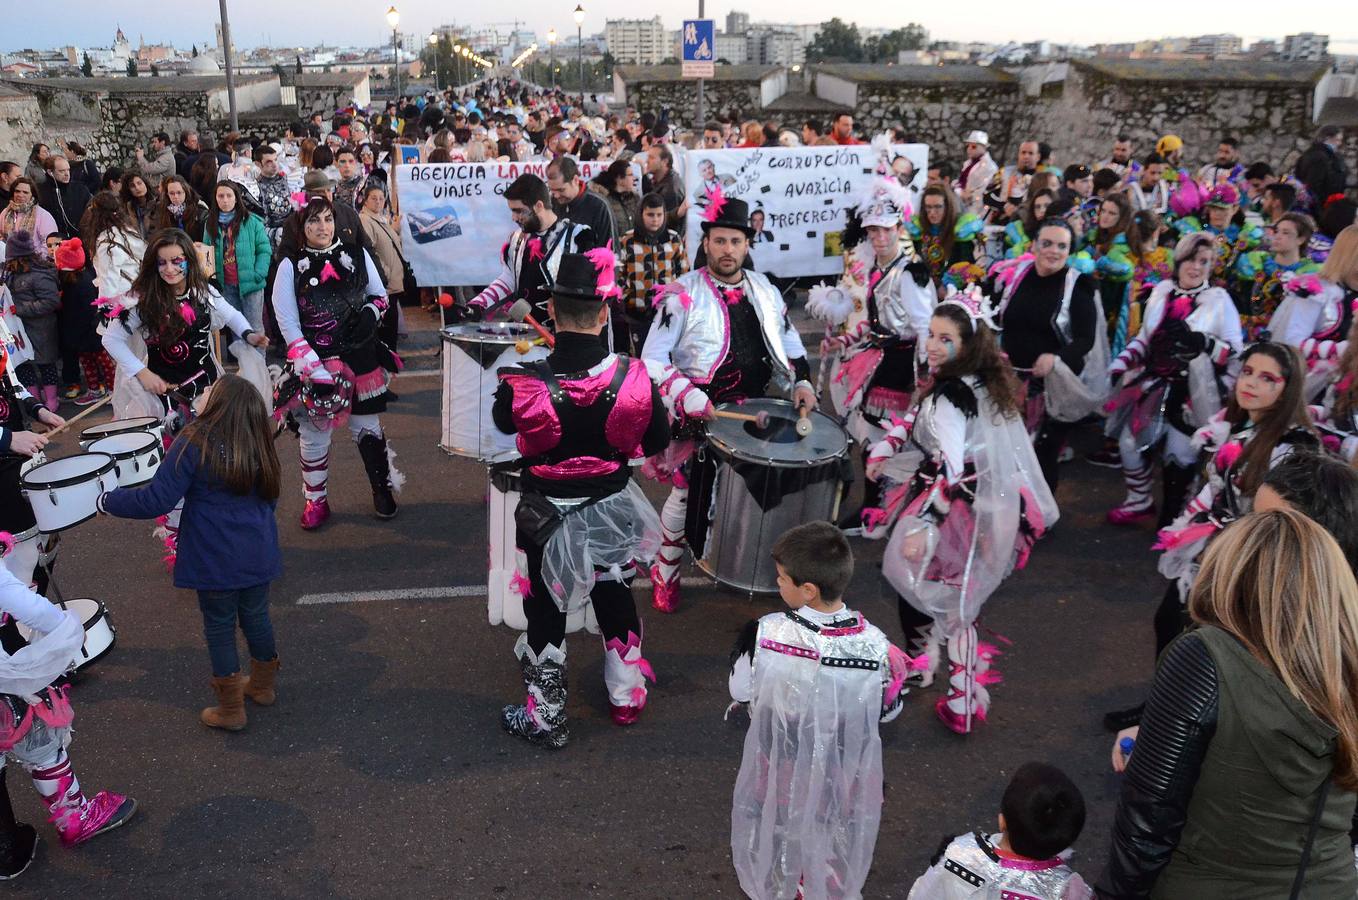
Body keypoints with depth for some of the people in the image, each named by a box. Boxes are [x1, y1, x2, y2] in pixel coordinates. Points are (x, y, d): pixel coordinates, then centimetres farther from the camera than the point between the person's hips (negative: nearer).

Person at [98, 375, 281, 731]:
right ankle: (262, 685, 39)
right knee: (256, 617, 20)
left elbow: (156, 501, -17)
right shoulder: (258, 447, 1)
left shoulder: (195, 444, -17)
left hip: (216, 561, -5)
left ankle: (231, 709, 21)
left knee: (219, 627, 10)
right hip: (258, 554, 5)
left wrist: (109, 501, -3)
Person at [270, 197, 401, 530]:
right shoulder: (291, 266, -4)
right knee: (314, 434, 5)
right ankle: (316, 501, 21)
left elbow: (380, 295, 15)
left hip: (360, 359, 2)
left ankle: (383, 489, 28)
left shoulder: (357, 255, 3)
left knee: (367, 427, 11)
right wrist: (313, 368, -17)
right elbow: (287, 324, -8)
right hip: (314, 364, -1)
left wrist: (369, 313, -10)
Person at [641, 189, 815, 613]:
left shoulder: (764, 290, 5)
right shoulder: (682, 294, -12)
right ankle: (666, 572, 27)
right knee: (689, 493, 7)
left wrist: (800, 381, 1)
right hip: (700, 418, -5)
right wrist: (689, 398, -25)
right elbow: (653, 361, -14)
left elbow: (788, 343, 17)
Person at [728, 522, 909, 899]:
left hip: (780, 758, 0)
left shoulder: (765, 633, -30)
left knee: (775, 825, 30)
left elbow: (741, 693, -13)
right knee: (832, 831, 30)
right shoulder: (874, 645, -28)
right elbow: (887, 711, -11)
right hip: (840, 769, 0)